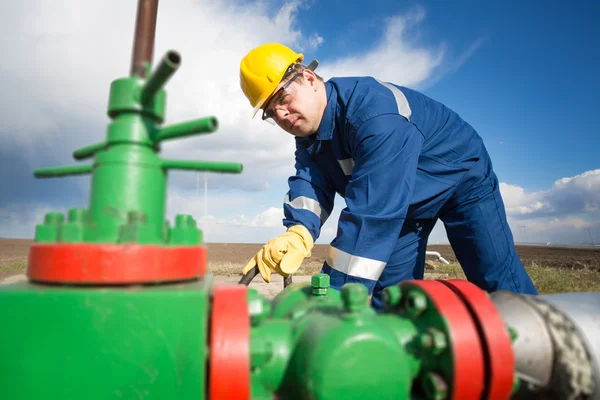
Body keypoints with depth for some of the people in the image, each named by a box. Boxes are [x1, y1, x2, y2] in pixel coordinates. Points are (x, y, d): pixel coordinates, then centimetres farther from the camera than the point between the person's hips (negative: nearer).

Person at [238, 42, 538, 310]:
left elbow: (373, 210, -45)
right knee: (389, 295, 2)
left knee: (498, 281, -3)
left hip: (461, 175, -6)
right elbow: (309, 181, -25)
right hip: (409, 200, 7)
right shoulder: (309, 133, -10)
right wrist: (298, 233, -48)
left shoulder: (374, 112, -38)